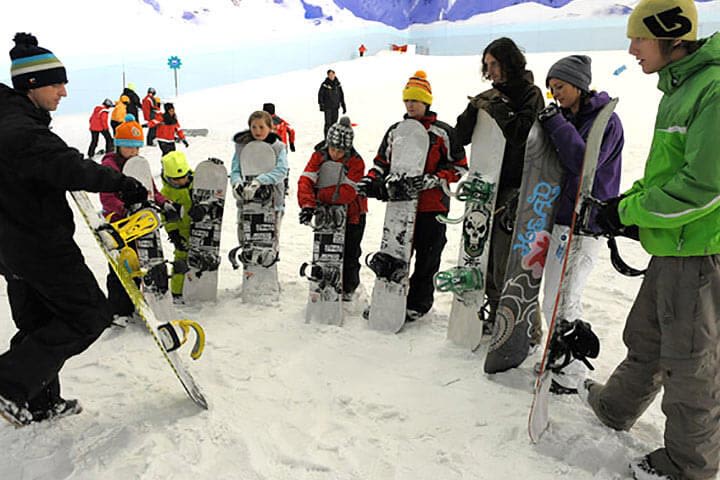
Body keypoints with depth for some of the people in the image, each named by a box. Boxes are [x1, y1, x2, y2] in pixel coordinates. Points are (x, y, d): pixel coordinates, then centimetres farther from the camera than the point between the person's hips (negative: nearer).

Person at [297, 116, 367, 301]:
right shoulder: (319, 156, -9)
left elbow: (347, 193, -28)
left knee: (349, 254, 6)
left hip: (352, 213, -3)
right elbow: (306, 180, -20)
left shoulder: (356, 162, -19)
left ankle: (348, 288, 27)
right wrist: (307, 205, -35)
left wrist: (319, 194, -27)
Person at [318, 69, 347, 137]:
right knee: (328, 123, -8)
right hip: (327, 107, -4)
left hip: (335, 107, 4)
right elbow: (320, 95, -8)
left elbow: (341, 96, 12)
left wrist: (344, 107, 10)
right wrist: (321, 106, -18)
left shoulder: (337, 84, 6)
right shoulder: (325, 84, -7)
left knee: (334, 122, 6)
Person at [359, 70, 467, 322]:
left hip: (432, 206, -3)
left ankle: (418, 304, 19)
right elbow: (382, 162, 16)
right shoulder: (395, 131, 12)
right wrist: (371, 180, -4)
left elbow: (459, 166, -1)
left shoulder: (443, 132, -1)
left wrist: (433, 179, -16)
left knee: (426, 258, 5)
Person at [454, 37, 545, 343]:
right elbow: (461, 137, 7)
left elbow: (526, 136, -16)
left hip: (515, 189, -7)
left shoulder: (530, 94, -3)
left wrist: (498, 111, -15)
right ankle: (497, 313, 29)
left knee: (507, 263, -9)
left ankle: (529, 326, 5)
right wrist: (475, 109, -7)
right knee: (485, 253, 12)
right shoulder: (489, 97, 14)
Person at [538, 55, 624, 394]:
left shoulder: (607, 121, -8)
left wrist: (557, 126, -16)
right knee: (556, 299, 13)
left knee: (561, 302, -7)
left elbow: (584, 162, -21)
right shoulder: (568, 119, 15)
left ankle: (571, 376, 6)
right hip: (560, 217, 8)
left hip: (584, 224, -8)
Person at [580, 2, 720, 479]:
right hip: (672, 246, 9)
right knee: (645, 337, 23)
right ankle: (616, 407, 44)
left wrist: (629, 212, -15)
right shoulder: (679, 87, 13)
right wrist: (634, 199, 6)